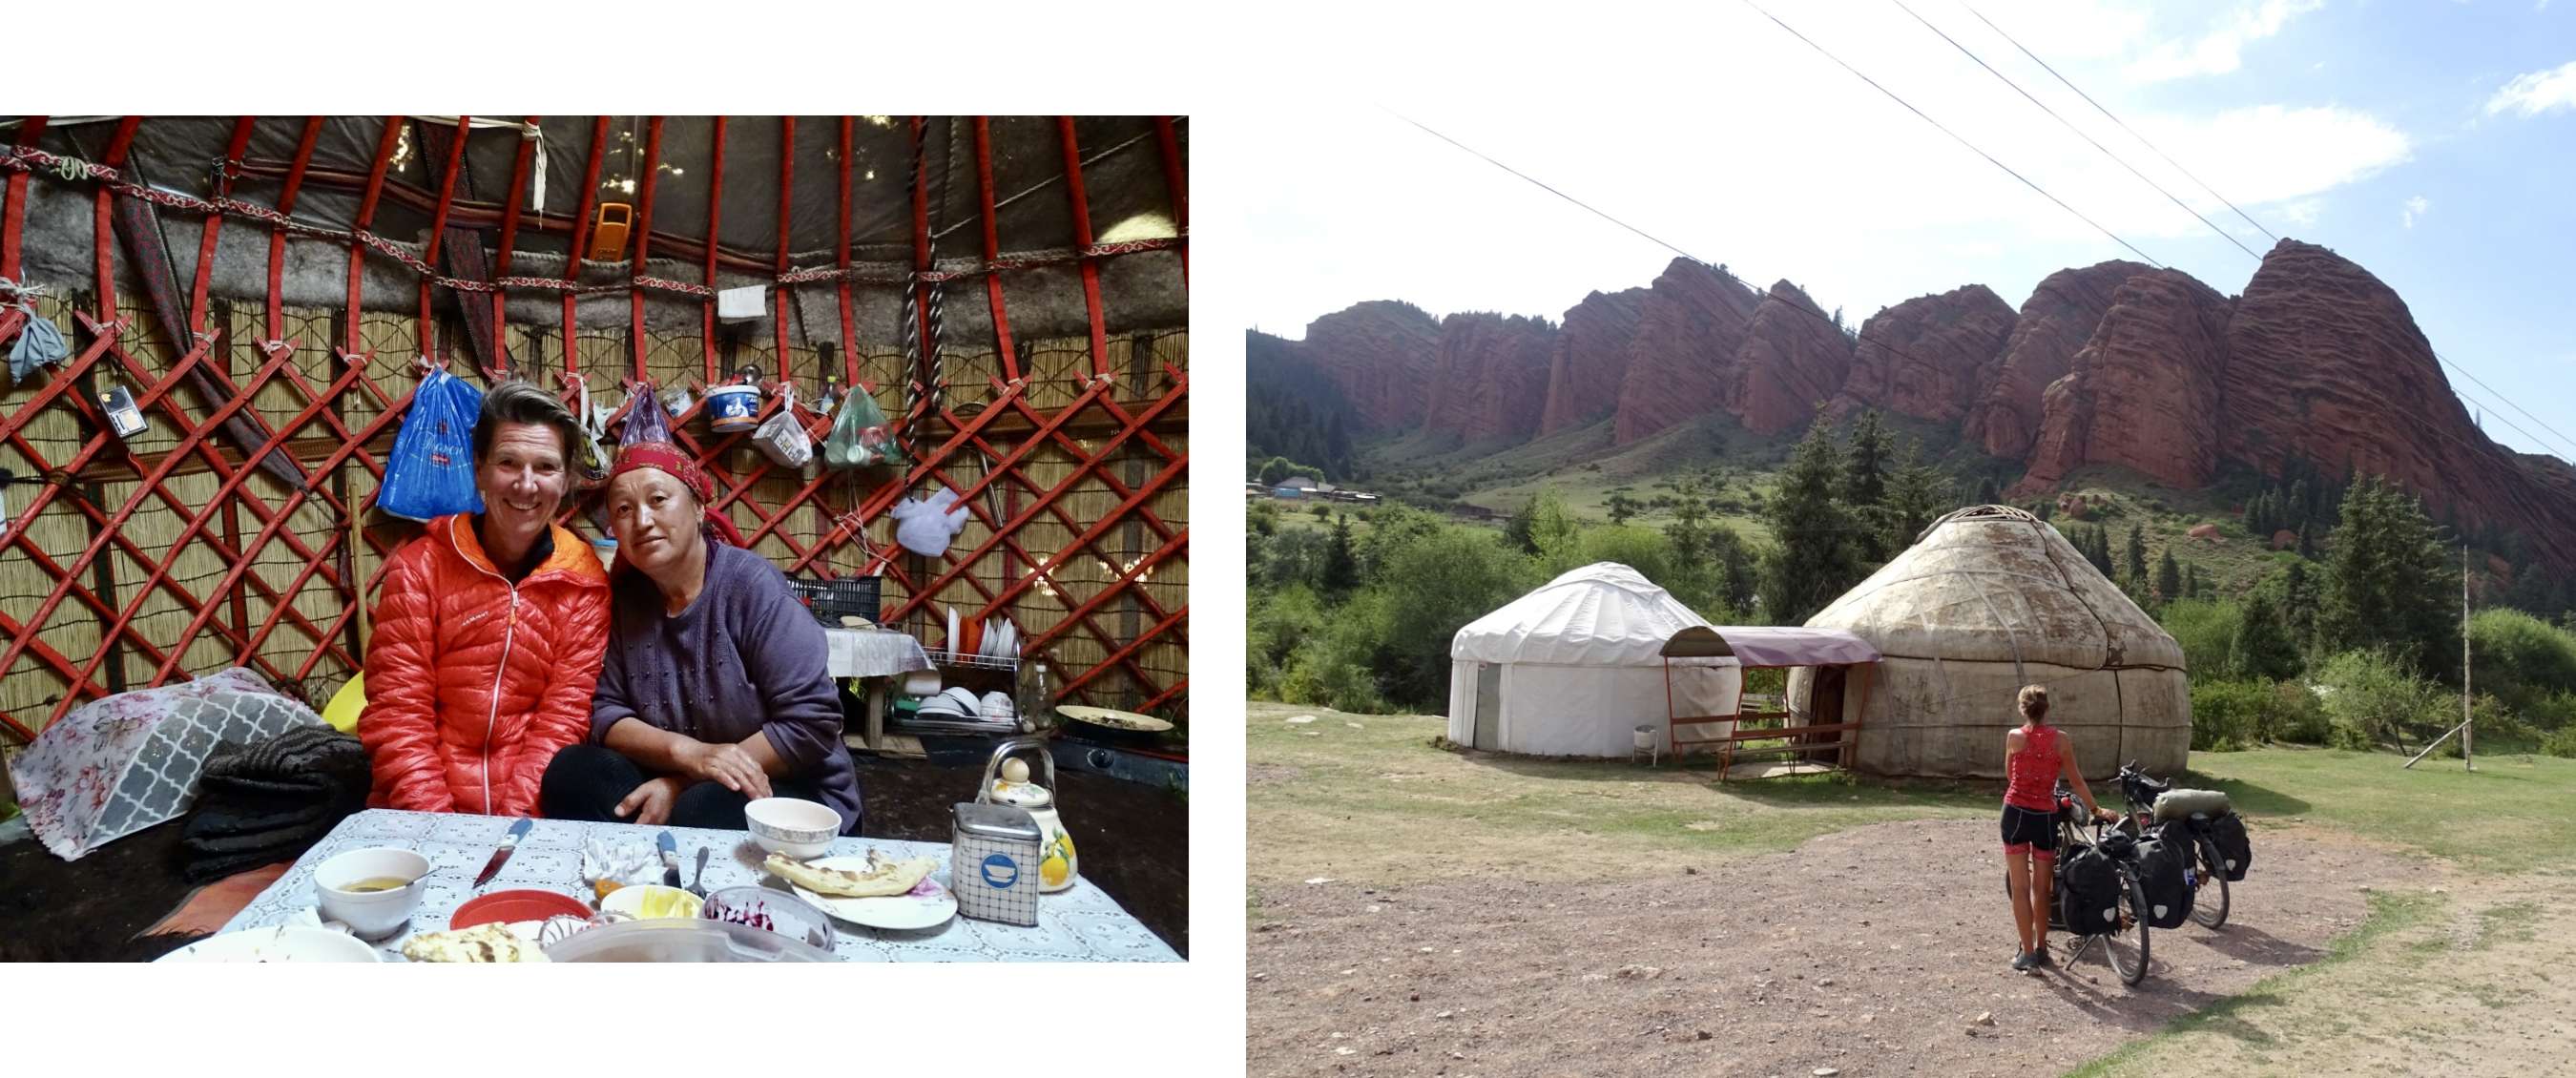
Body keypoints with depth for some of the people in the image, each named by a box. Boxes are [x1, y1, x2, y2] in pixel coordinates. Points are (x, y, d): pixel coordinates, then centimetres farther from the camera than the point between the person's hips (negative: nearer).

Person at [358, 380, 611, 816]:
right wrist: (434, 821, -13)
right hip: (420, 815, -1)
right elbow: (397, 712, -3)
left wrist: (517, 821, -14)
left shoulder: (585, 583, 2)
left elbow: (564, 716, -3)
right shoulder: (419, 567, 1)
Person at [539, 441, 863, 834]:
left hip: (790, 788, -6)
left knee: (703, 811, -34)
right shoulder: (625, 598, 3)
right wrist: (687, 752, -22)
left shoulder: (753, 585, -14)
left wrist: (683, 784, -19)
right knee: (573, 772, -16)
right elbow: (606, 711, -1)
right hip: (674, 783, 6)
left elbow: (812, 723, -20)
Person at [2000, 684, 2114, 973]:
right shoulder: (2061, 739, -2)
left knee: (2019, 887, 4)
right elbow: (2076, 781, 4)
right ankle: (2041, 948, 23)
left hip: (2016, 813, -1)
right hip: (2046, 816, 1)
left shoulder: (2014, 737, -4)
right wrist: (2096, 810, 15)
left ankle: (2027, 951, 1)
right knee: (2042, 888, 14)